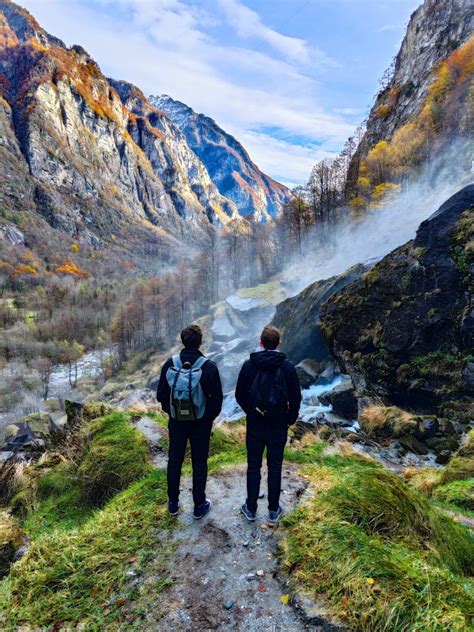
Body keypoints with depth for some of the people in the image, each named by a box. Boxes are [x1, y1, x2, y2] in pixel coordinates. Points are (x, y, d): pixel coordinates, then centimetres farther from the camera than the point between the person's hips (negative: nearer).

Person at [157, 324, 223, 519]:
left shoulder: (170, 364, -10)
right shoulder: (209, 367, -18)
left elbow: (161, 395, -2)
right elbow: (217, 399, -14)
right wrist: (209, 417, 4)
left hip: (176, 422, 3)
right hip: (200, 423, -2)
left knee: (174, 461, 18)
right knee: (199, 464, 12)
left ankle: (173, 503, 33)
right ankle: (199, 506, 25)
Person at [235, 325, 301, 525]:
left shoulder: (249, 365, -9)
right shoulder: (287, 366, -10)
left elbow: (240, 395, -3)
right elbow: (295, 398, -8)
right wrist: (290, 419, 7)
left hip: (254, 426, 0)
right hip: (278, 426, 0)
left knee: (253, 467, 13)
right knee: (275, 467, 14)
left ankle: (251, 509, 26)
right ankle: (274, 511, 26)